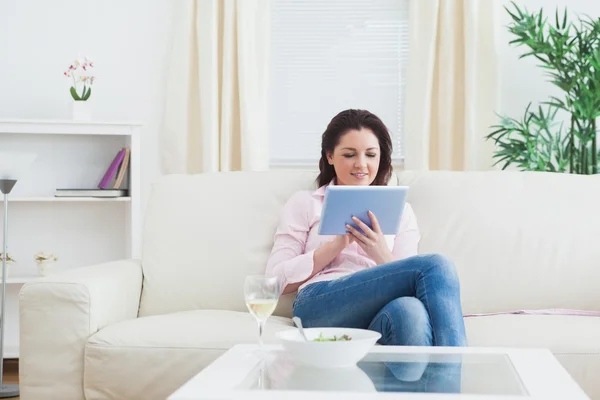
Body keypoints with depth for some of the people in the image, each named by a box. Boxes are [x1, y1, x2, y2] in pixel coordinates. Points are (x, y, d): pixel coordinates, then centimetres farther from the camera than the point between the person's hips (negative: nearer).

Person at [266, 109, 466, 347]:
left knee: (410, 310, -40)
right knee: (434, 266, -27)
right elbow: (277, 279, 7)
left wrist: (381, 255, -9)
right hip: (319, 306, -2)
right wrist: (337, 244, -4)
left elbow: (406, 283, 13)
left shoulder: (400, 211, 25)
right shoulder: (305, 203, 19)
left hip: (380, 314, 2)